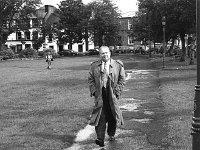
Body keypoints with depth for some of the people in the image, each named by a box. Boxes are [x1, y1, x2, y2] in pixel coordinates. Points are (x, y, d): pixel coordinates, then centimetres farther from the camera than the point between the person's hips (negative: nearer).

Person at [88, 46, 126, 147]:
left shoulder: (118, 65, 3)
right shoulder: (94, 66, 7)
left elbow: (122, 80, 4)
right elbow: (90, 80, 9)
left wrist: (116, 92, -6)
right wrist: (94, 91, -4)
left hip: (112, 94, 0)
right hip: (99, 94, 0)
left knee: (112, 116, 9)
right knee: (101, 116, -7)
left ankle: (111, 134, 31)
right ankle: (100, 138, -7)